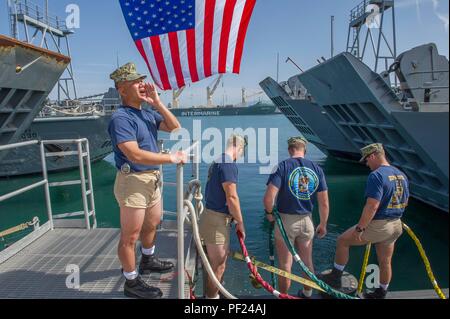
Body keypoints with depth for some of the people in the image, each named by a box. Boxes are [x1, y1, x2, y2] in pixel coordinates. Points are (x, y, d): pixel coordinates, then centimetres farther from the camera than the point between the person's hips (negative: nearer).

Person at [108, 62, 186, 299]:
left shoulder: (148, 113, 8)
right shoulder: (121, 118, -18)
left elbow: (175, 128, 5)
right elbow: (135, 155, -27)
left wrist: (157, 102, -3)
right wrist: (172, 158, -22)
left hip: (152, 178, 9)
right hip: (133, 181, -9)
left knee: (152, 224, 26)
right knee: (130, 236, 4)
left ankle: (148, 261, 49)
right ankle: (131, 283, 20)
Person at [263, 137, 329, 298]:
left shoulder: (282, 166, -12)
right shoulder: (317, 169, -1)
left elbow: (269, 197, -22)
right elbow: (324, 203, -1)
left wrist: (269, 213, -3)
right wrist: (323, 225, 13)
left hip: (285, 220, -4)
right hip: (306, 220, 4)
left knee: (285, 265, 10)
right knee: (307, 262, 23)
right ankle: (307, 294, 41)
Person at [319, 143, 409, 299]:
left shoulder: (376, 175, -20)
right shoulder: (401, 175, 7)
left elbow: (372, 206, -26)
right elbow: (405, 202, 18)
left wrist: (359, 228, -19)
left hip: (377, 226, -8)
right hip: (396, 226, 8)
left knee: (342, 241, 7)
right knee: (385, 261, 20)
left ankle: (335, 278, 16)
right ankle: (381, 293, 36)